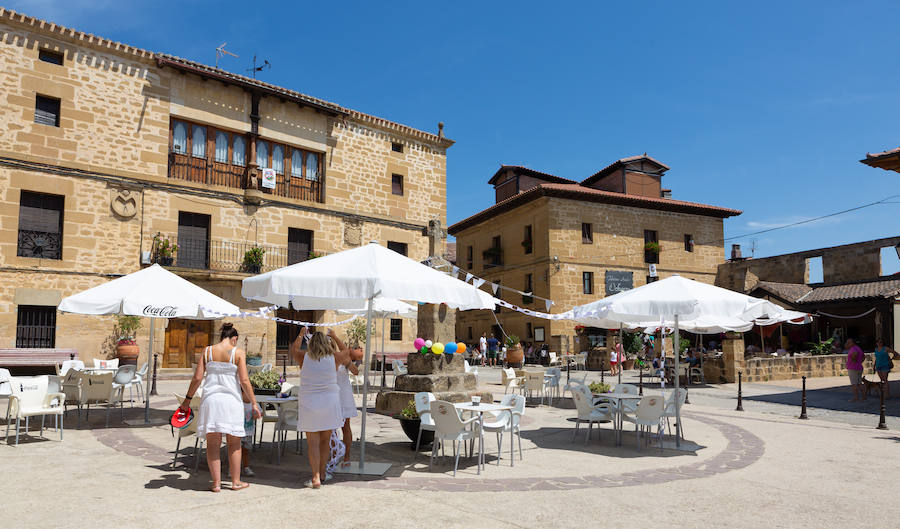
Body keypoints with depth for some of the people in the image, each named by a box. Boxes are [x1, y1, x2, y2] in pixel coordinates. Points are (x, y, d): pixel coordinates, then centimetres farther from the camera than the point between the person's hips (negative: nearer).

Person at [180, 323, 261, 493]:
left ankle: (216, 483, 10)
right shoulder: (239, 353, -2)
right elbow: (244, 381, -6)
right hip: (231, 400, -2)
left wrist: (188, 399, 14)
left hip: (210, 399, 2)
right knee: (234, 443, 10)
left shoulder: (208, 351, 5)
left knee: (212, 443, 8)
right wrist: (253, 403, 0)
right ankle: (236, 481, 17)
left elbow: (197, 378, 3)